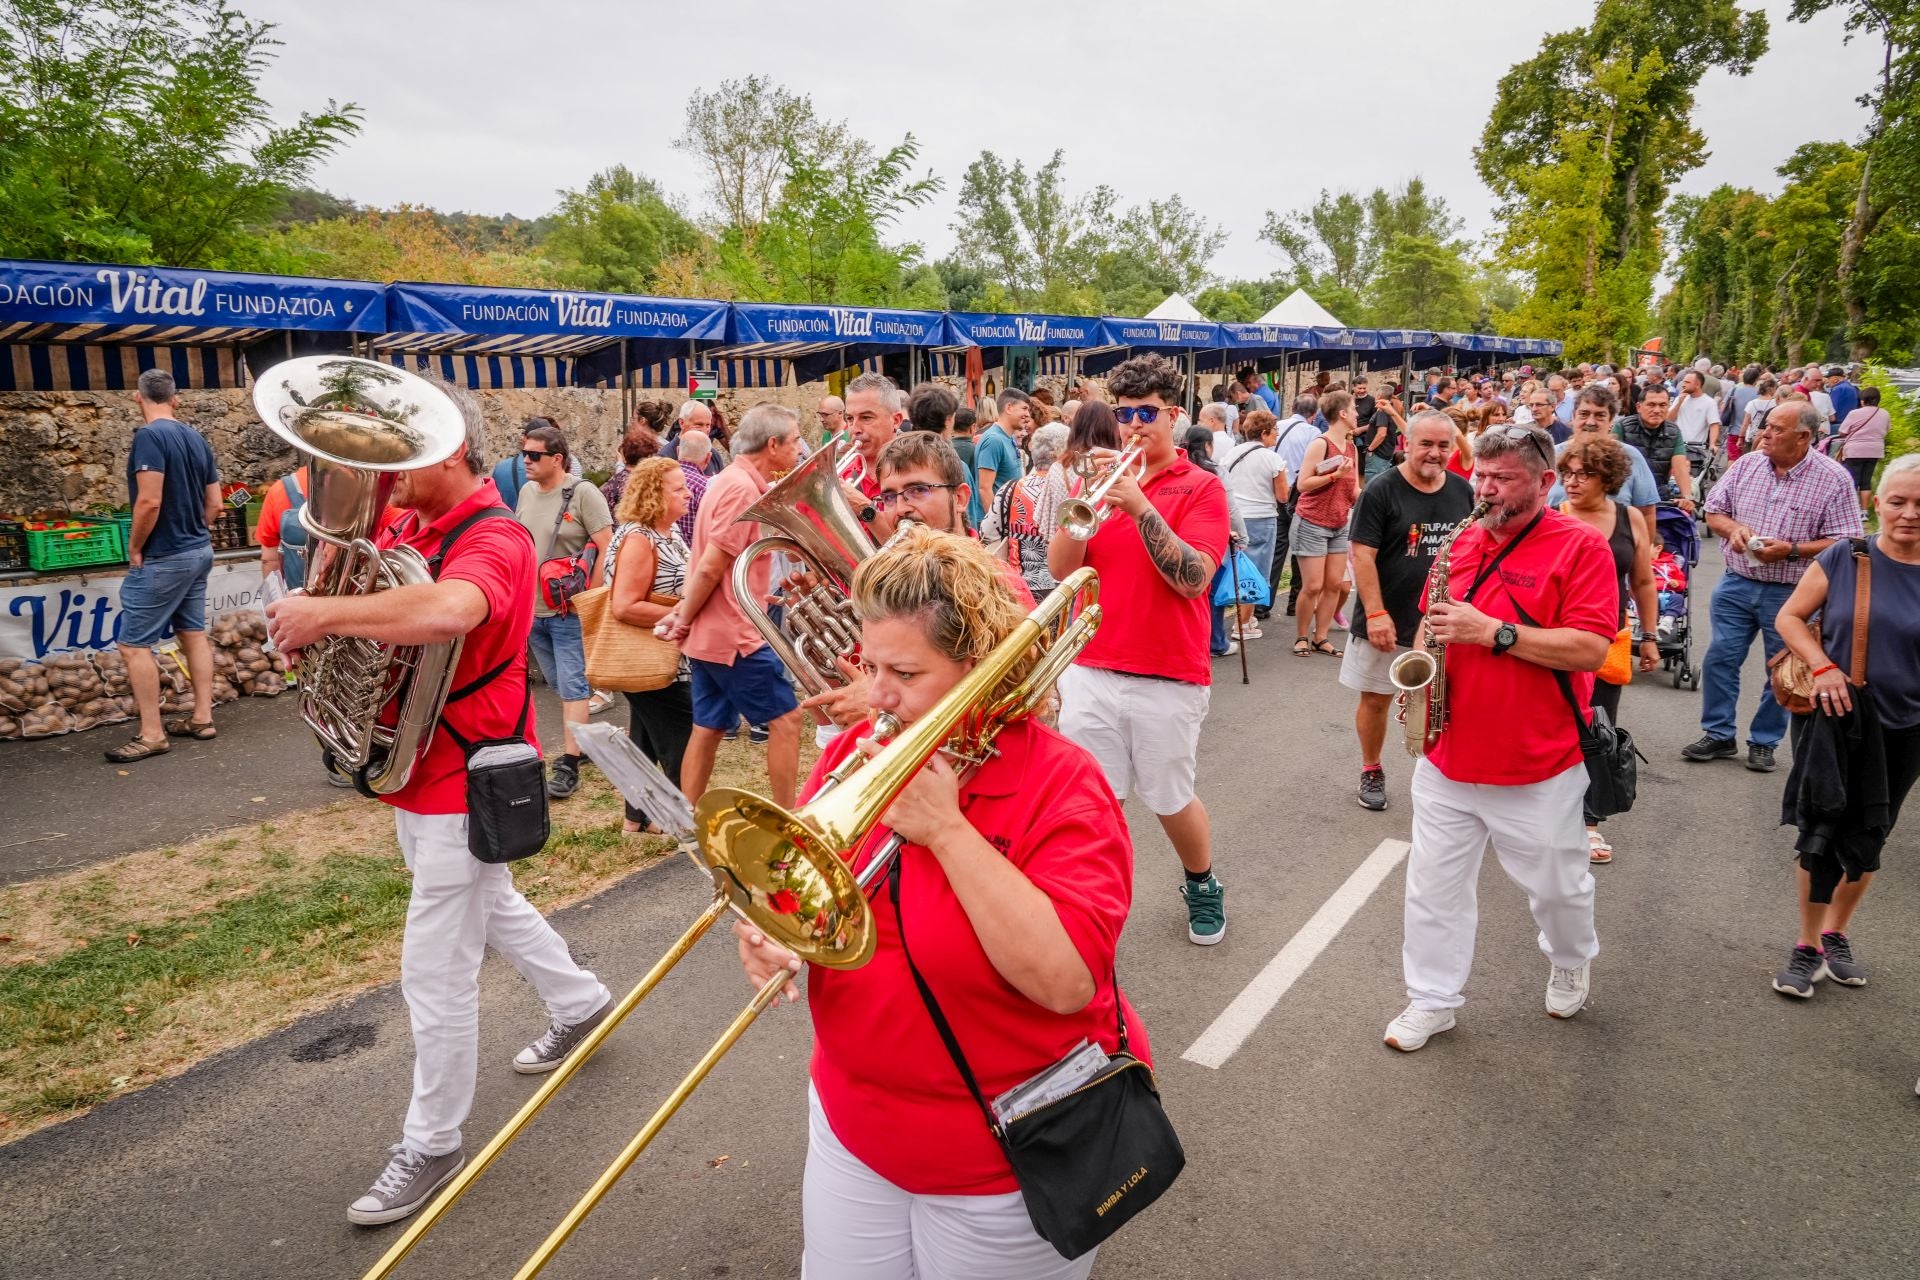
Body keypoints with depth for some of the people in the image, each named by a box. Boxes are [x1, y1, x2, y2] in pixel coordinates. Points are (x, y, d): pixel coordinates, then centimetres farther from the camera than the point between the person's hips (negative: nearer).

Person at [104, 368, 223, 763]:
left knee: (133, 645, -2)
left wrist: (135, 548, -11)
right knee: (193, 634, 14)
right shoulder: (197, 439, 7)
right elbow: (214, 503, 11)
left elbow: (150, 501, -23)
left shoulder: (149, 435, -17)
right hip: (199, 551, 8)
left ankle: (152, 735, 0)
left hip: (163, 558, -8)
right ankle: (202, 718, 20)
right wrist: (192, 533, 17)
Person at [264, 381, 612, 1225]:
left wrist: (324, 614, -36)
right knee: (490, 906, 27)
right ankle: (578, 1002, 49)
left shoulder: (493, 539, -23)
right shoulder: (403, 530, 5)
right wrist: (309, 620, -15)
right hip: (415, 768, 9)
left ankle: (432, 1143, 19)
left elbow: (448, 611, -45)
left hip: (462, 780, -9)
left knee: (436, 969, 1)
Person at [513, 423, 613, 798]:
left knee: (572, 687, -4)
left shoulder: (582, 493, -11)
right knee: (561, 686, 16)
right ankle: (581, 739, 32)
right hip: (532, 609, 7)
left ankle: (568, 766, -2)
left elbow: (607, 549, -12)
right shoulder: (527, 492, 8)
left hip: (568, 611, -7)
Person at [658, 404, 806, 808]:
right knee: (785, 717, -1)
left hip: (710, 634, 9)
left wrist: (685, 613, 7)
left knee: (708, 728, 12)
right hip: (735, 635, -9)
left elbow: (708, 564, 15)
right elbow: (710, 567, -21)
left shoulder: (732, 480, 13)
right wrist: (685, 619, -9)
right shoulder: (744, 488, -18)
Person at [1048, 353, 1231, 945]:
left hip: (1169, 679, -3)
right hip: (1090, 671, 3)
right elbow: (1061, 568, -2)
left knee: (1172, 801, 13)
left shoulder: (1201, 487, -3)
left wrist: (1141, 506, -23)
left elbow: (1193, 579, -17)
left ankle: (1203, 886, 40)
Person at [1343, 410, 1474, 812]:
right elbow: (1362, 555, -13)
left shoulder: (1463, 491, 6)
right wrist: (1375, 613, -19)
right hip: (1388, 621, -3)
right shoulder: (1382, 490, -9)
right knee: (1376, 699, 8)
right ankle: (1372, 771, 26)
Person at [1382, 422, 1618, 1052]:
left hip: (1539, 766, -4)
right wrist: (1429, 638, 0)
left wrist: (1492, 631, -25)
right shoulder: (1463, 543, 7)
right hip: (1448, 755, 5)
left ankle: (1570, 962, 46)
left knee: (1557, 884, 16)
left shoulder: (1580, 546, -10)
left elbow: (1590, 648, -19)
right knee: (1433, 883, 9)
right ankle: (1431, 999, 24)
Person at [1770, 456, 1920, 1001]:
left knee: (1867, 839, 15)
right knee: (1822, 831, 0)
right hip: (1836, 719, -2)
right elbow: (1790, 616, -2)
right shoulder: (1844, 558, -8)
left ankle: (1836, 935, 35)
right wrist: (1822, 665, -17)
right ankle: (1807, 947, 15)